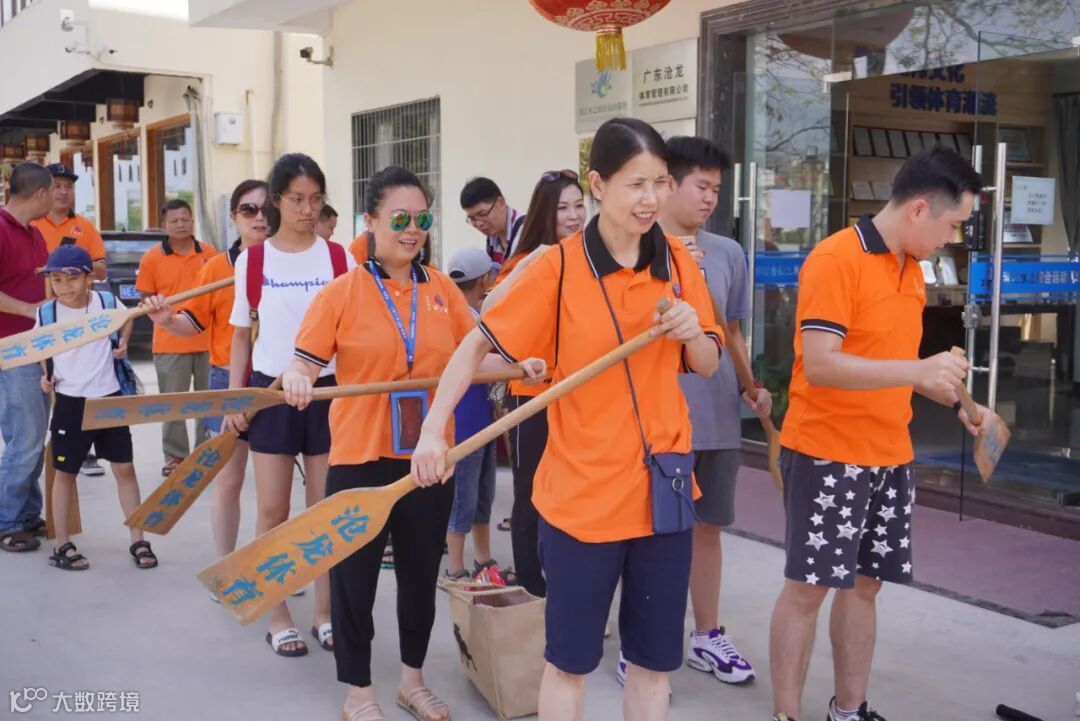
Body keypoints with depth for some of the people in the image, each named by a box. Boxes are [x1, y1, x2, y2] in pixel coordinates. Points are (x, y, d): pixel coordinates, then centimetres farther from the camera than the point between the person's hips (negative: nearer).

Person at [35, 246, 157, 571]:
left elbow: (127, 320, 14)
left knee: (124, 468, 4)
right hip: (70, 403, -1)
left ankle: (138, 541, 13)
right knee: (65, 472, 8)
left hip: (109, 398, 1)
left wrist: (122, 345, -1)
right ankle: (62, 545, 19)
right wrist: (45, 376, -5)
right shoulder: (46, 313, -8)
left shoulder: (107, 302, -7)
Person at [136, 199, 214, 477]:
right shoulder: (152, 258, -1)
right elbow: (146, 299, 4)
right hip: (170, 344, -2)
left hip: (208, 340, 2)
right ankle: (175, 455, 14)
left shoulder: (209, 254, 5)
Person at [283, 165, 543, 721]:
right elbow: (304, 362, -8)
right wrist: (297, 378, -30)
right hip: (360, 460, -3)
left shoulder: (442, 289, 4)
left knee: (421, 574, 15)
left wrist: (520, 366, -9)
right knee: (355, 576, 7)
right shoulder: (341, 292, -6)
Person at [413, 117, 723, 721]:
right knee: (571, 660, 8)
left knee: (655, 659, 14)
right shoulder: (558, 267, -11)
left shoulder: (678, 261, 2)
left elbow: (708, 366, 9)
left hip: (663, 486, 4)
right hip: (582, 492, -4)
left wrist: (693, 332, -14)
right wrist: (435, 427, -20)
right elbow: (479, 344, -8)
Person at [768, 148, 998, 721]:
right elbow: (820, 365, -23)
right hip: (827, 454, -8)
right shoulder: (834, 260, -15)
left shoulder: (911, 270, 11)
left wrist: (960, 403, 13)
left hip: (890, 457, 8)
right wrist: (918, 369, -28)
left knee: (864, 585, 14)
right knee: (808, 586, 0)